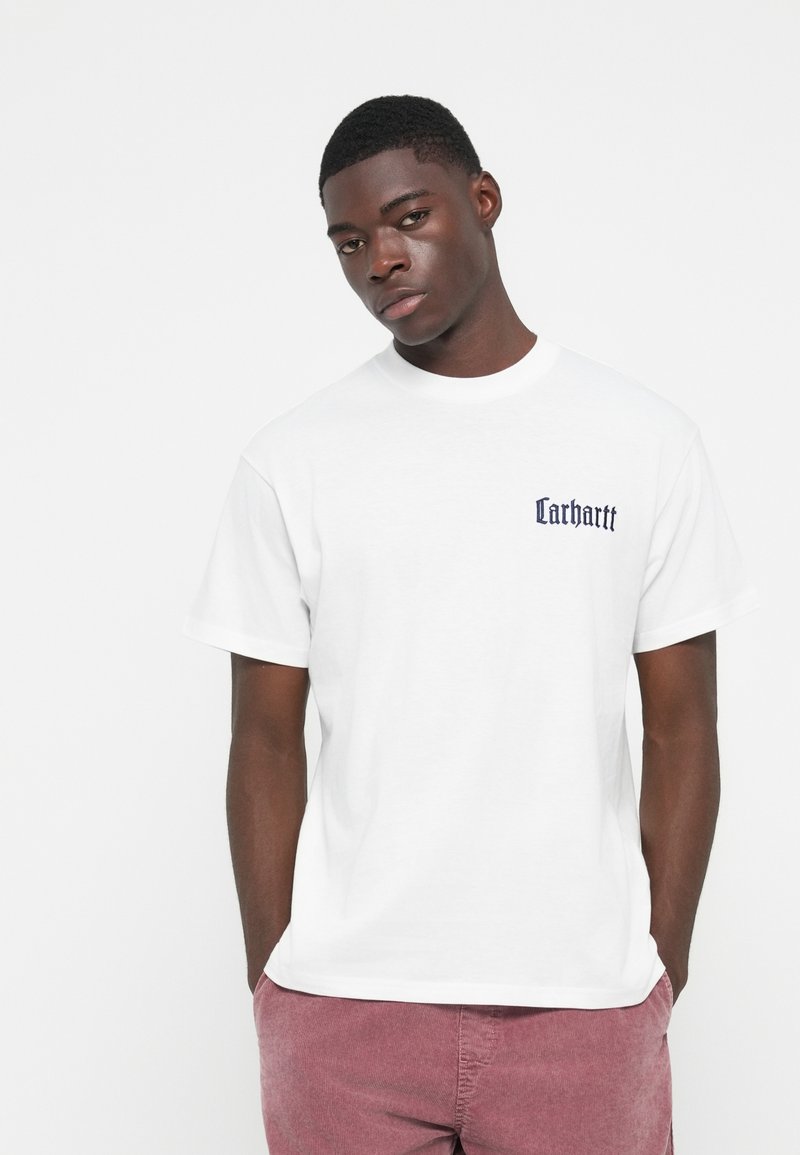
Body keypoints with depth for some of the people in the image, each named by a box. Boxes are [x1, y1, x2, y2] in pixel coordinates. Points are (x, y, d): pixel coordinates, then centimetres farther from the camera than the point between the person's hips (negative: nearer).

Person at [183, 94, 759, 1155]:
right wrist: (272, 982, 0)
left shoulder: (645, 439, 1)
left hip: (584, 1001, 0)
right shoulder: (294, 458, 2)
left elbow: (682, 727, 3)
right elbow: (266, 737, 4)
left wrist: (663, 971, -1)